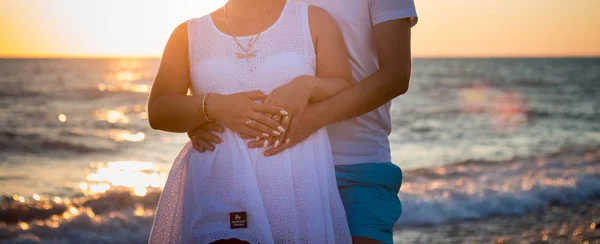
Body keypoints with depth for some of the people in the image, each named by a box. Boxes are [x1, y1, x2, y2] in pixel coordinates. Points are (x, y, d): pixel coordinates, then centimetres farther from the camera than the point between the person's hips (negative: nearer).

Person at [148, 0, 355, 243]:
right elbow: (157, 111, 5)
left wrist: (308, 86, -14)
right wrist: (212, 106, -13)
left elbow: (347, 93, 6)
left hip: (297, 189, 0)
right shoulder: (189, 33, 12)